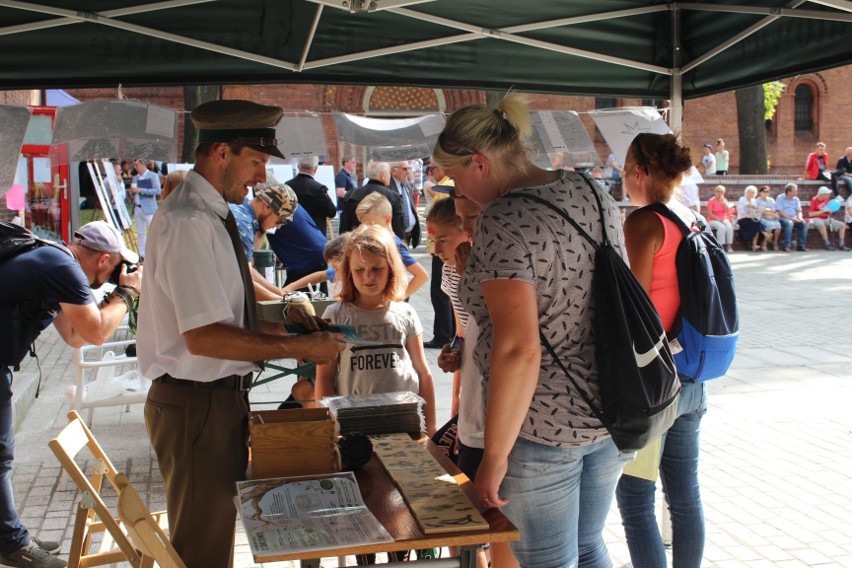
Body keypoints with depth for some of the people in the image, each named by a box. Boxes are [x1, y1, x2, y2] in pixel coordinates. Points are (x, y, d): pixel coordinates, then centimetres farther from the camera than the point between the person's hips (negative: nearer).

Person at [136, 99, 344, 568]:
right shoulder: (188, 223, -20)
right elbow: (204, 336, -26)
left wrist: (273, 323, 5)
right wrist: (298, 347, -21)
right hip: (197, 405, -10)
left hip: (221, 398, 10)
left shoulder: (212, 216, 11)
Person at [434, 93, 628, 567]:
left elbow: (519, 350, -27)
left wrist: (495, 456, -20)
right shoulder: (591, 192, 4)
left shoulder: (504, 222, -21)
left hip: (544, 429, -8)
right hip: (610, 414, 8)